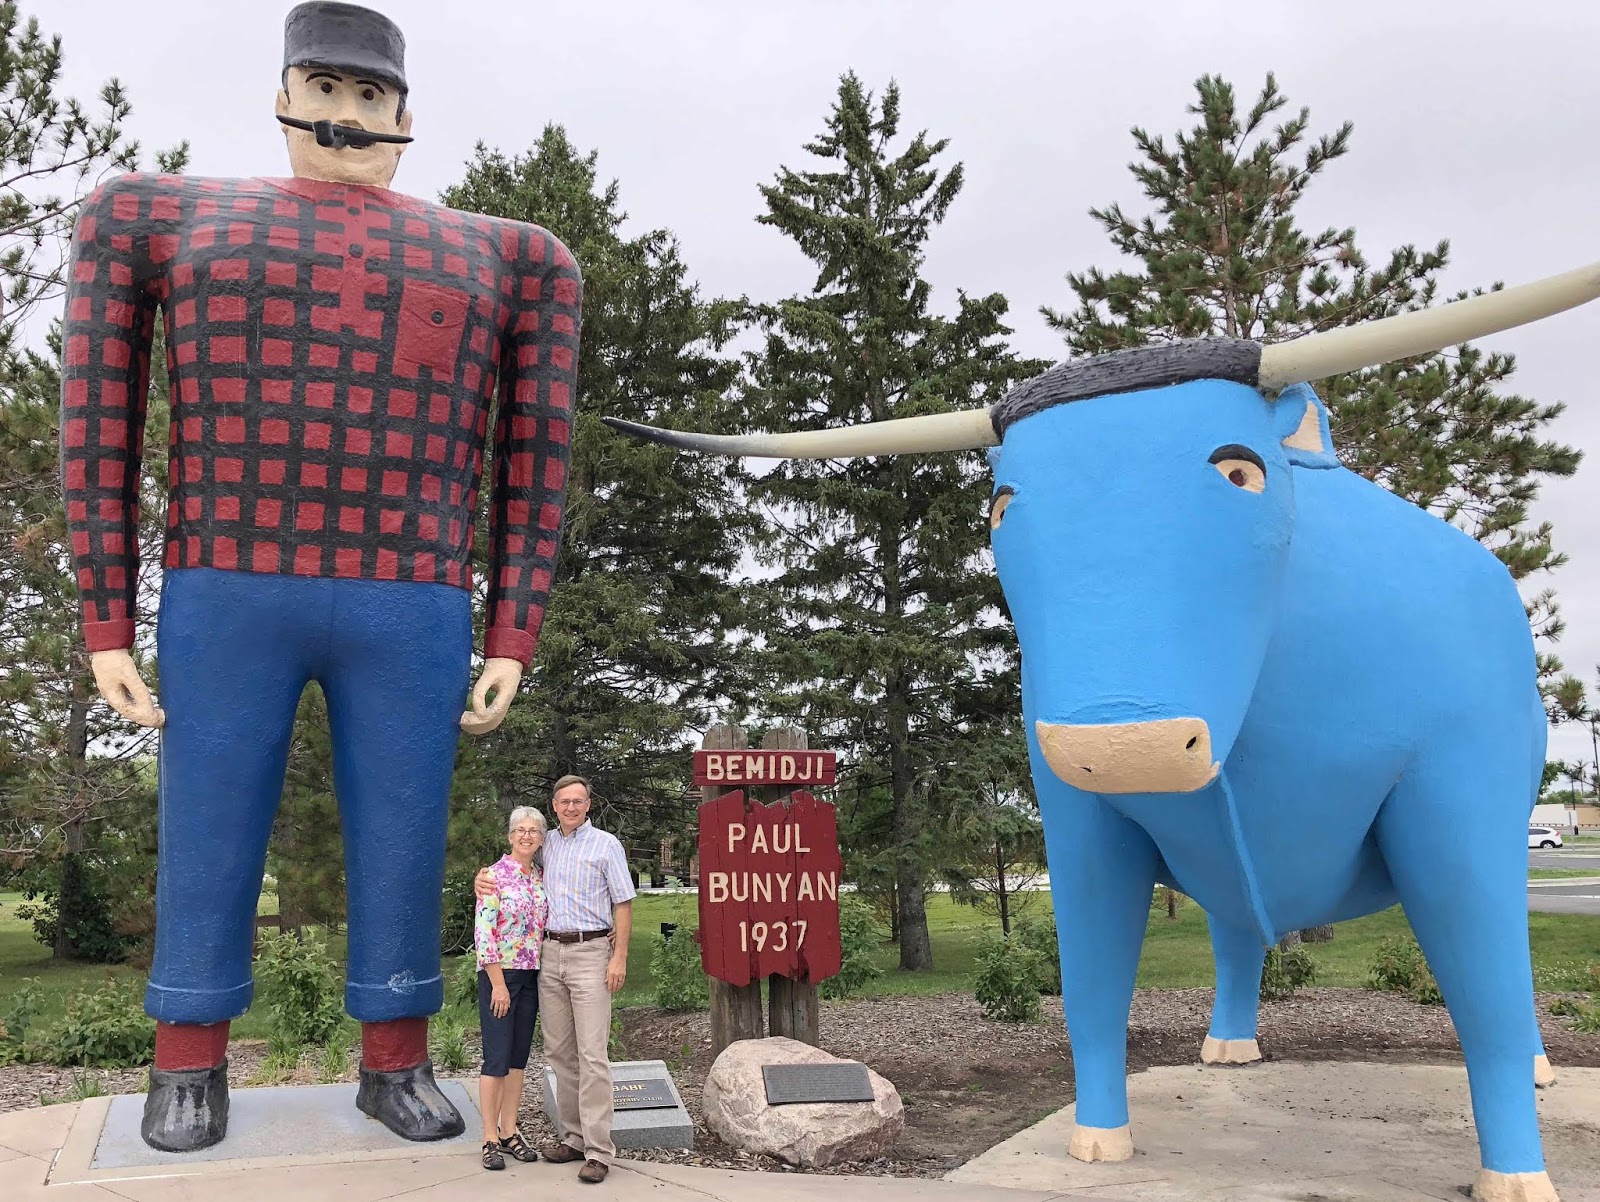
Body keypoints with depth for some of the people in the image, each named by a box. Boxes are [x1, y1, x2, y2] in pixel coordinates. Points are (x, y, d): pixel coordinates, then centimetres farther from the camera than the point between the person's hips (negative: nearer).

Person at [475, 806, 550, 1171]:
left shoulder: (542, 877, 9)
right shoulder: (496, 875, -11)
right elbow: (483, 932, -15)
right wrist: (499, 984, -17)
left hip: (530, 976, 6)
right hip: (499, 974, -6)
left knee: (519, 1057, 11)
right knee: (497, 1057, -3)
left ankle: (510, 1132, 20)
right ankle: (490, 1139, 7)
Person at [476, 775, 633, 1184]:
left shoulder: (606, 845, 0)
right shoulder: (546, 843, 13)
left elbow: (623, 904, -3)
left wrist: (619, 958, -12)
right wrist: (484, 878, 4)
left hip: (590, 954, -5)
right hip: (550, 953, 5)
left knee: (592, 1054, -8)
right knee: (559, 1051, 8)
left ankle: (598, 1150, -7)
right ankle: (574, 1136, 17)